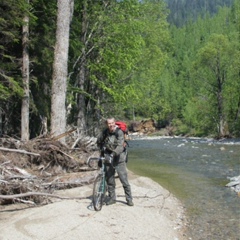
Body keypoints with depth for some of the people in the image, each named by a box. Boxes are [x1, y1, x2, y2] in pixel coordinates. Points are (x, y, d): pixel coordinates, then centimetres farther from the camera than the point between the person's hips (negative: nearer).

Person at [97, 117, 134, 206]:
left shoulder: (119, 132, -14)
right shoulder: (105, 132, 1)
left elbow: (120, 145, -28)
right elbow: (99, 142, 21)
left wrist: (114, 153, -42)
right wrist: (102, 150, 11)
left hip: (118, 159, -4)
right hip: (108, 158, 4)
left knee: (124, 179, -4)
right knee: (109, 179, 8)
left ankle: (129, 199, 5)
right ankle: (112, 198, 20)